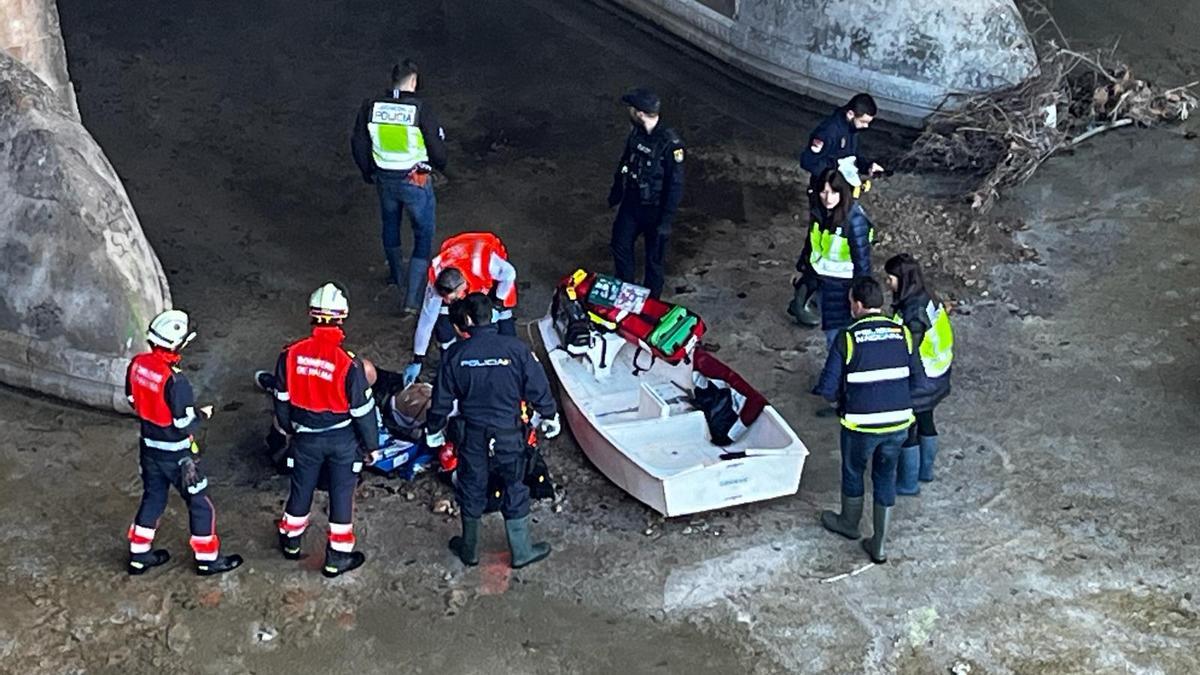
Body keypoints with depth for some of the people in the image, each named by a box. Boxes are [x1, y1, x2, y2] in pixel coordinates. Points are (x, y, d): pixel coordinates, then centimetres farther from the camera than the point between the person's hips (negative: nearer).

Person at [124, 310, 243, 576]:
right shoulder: (175, 380, -30)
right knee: (200, 503, 10)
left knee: (153, 497, 23)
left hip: (149, 446, 7)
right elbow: (185, 425, -24)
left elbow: (133, 401, 7)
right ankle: (207, 559, 22)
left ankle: (139, 555, 33)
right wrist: (202, 414, -5)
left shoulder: (137, 364, -8)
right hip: (175, 453, -7)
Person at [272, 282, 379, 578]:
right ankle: (337, 557, 21)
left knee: (301, 488, 22)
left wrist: (288, 428, 19)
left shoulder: (290, 354, -14)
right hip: (342, 439, -3)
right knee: (341, 495, 12)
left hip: (306, 437, 3)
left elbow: (282, 398, 1)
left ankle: (291, 541, 43)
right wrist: (371, 445, 0)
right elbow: (363, 409, -16)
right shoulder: (348, 363, -25)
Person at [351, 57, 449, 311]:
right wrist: (440, 165, 10)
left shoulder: (371, 107, -7)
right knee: (423, 235, 8)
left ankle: (397, 276, 50)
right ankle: (412, 297, 2)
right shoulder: (420, 109, -20)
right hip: (415, 182, -4)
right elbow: (437, 148, -13)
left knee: (390, 224, 28)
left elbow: (358, 145, 2)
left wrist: (369, 172, 19)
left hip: (385, 179, 4)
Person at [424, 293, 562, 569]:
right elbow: (538, 388, -5)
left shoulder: (456, 353, -10)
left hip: (473, 434, 1)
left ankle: (469, 549, 32)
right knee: (515, 490, 13)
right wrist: (549, 416, 13)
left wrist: (434, 430, 14)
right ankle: (522, 551, 23)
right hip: (508, 433, -1)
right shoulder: (515, 349, -13)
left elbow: (442, 398, -1)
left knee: (472, 489, 17)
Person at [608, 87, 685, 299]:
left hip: (654, 209, -7)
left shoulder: (670, 143, -27)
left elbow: (675, 184, -23)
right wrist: (616, 191, 24)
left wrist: (666, 220, -21)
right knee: (620, 246, 17)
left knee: (655, 258, 10)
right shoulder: (637, 133, -5)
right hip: (631, 203, 7)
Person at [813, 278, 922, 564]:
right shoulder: (902, 333, -3)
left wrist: (840, 399, 8)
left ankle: (849, 523, 46)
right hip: (898, 422, 3)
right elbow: (917, 377, 3)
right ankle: (879, 544, 24)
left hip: (861, 423, -3)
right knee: (886, 478, 18)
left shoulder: (847, 338, -14)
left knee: (853, 472, 22)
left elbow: (828, 389, -14)